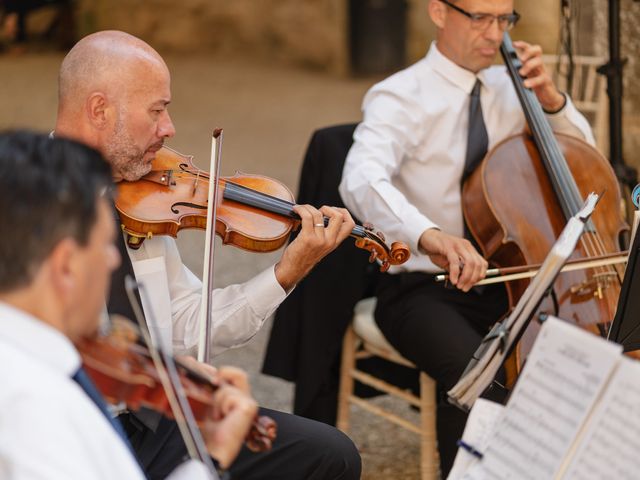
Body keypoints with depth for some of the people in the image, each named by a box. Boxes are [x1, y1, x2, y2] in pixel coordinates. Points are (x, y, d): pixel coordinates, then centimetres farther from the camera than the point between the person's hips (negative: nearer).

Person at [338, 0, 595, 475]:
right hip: (423, 289, -5)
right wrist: (430, 236, -49)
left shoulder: (506, 90, 8)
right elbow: (361, 181, -30)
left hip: (504, 280, 5)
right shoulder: (401, 97, -11)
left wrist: (551, 98, -3)